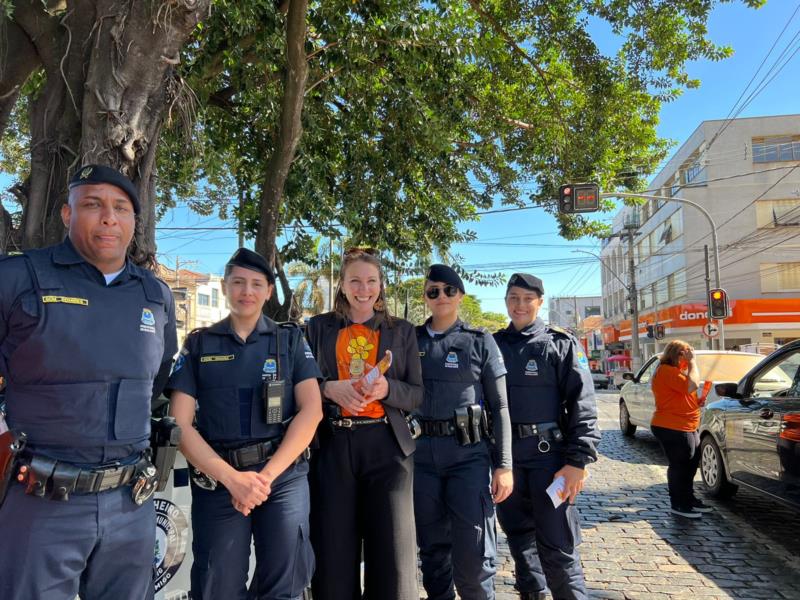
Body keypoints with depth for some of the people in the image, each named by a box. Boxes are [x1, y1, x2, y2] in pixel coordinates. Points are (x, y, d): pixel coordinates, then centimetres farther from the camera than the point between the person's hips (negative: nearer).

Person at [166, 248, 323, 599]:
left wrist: (267, 474, -12)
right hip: (218, 480, 1)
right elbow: (180, 424, -1)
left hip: (284, 475, 0)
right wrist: (231, 478, -12)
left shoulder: (290, 340, 6)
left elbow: (311, 409, -3)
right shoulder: (198, 344, 6)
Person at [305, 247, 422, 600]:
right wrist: (329, 388, -14)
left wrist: (387, 388, -13)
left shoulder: (402, 331, 10)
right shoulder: (318, 327, 8)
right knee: (333, 559, 7)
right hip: (332, 447, 0)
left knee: (392, 558, 3)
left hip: (386, 447, 0)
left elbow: (417, 395, 7)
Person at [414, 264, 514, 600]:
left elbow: (500, 407, 1)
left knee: (473, 554, -2)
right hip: (421, 453, 2)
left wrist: (504, 465, -5)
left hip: (469, 453, -2)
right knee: (432, 548, 13)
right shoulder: (411, 340, 7)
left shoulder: (480, 341, 2)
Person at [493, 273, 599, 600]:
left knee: (556, 545, 0)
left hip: (548, 455, -4)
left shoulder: (561, 344, -1)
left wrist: (578, 461, -14)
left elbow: (582, 404, -7)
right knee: (518, 536, 16)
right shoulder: (493, 344, 10)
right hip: (506, 456, 4)